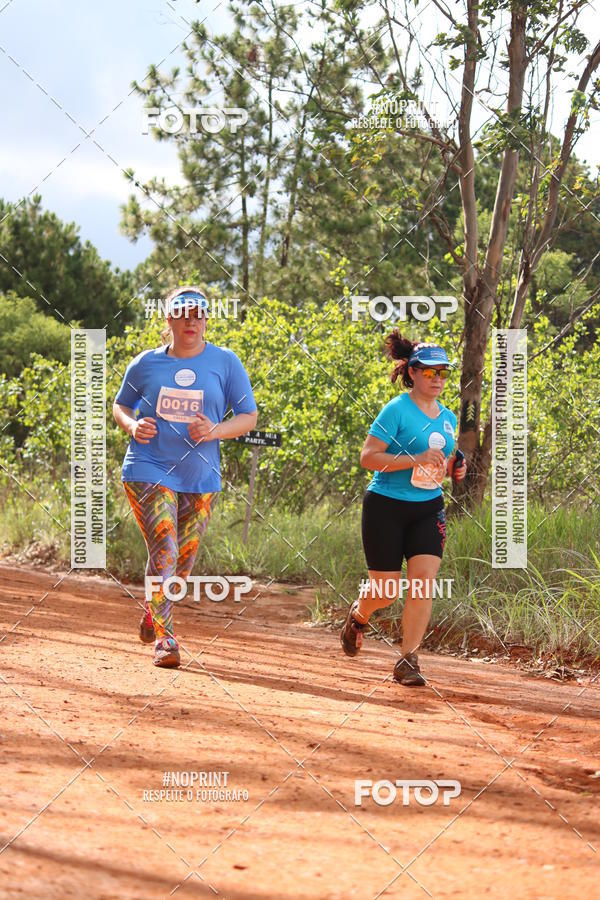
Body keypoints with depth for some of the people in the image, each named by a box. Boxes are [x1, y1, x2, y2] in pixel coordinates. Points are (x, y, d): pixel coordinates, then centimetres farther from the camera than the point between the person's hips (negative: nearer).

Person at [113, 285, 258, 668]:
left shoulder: (225, 362, 1)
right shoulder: (146, 363, 3)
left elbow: (249, 416, 2)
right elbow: (120, 405, 16)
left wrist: (215, 431, -17)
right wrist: (132, 425, -7)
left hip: (201, 477, 2)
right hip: (148, 470, -2)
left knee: (184, 560, 10)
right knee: (164, 551, -16)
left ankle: (153, 613, 38)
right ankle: (164, 637, -13)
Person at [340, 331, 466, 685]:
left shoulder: (448, 418, 10)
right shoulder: (397, 411, -12)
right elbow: (368, 456, -18)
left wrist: (455, 469, 1)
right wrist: (417, 459, -25)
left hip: (429, 509, 5)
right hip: (386, 507, -5)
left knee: (423, 581, -11)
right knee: (386, 591, 1)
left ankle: (408, 660, -5)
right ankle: (358, 615, 37)